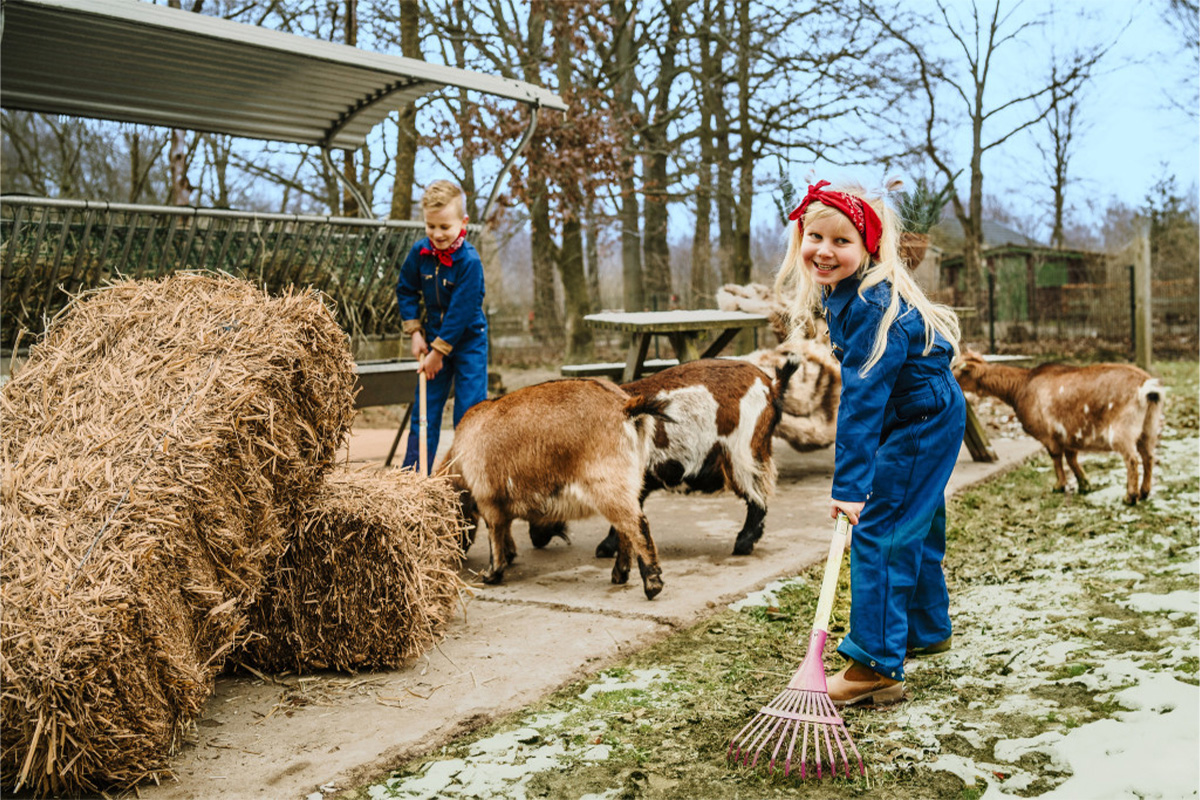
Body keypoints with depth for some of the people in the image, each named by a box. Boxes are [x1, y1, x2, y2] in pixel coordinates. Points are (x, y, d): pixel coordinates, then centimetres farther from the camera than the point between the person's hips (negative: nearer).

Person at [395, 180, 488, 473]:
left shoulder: (469, 261, -22)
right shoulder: (419, 253, -7)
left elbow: (461, 312, -21)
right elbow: (406, 290, 8)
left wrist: (438, 351, -16)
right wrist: (415, 332, 1)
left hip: (468, 341, -5)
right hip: (434, 336, 5)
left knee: (469, 412, -4)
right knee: (425, 409, 9)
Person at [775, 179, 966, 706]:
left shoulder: (873, 306, -29)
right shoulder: (841, 295, 1)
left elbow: (862, 399, -34)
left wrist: (849, 485, -35)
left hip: (923, 425, -10)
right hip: (920, 422, 10)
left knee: (876, 534, -12)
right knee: (913, 527, 23)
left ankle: (876, 666, -9)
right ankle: (927, 629, 42)